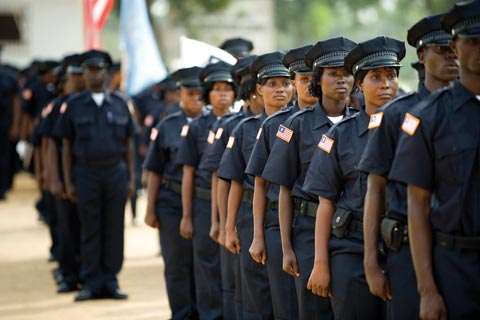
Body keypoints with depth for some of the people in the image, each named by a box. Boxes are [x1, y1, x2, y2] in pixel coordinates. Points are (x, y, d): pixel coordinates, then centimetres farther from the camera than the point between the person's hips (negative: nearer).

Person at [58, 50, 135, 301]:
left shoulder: (119, 104, 7)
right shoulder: (73, 106, 3)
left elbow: (128, 144, 10)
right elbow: (67, 146, 5)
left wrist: (131, 177, 5)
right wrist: (68, 182, 0)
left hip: (115, 171, 1)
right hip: (86, 173, -1)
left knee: (114, 228, 3)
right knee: (90, 230, 2)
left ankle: (110, 281, 10)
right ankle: (91, 283, 8)